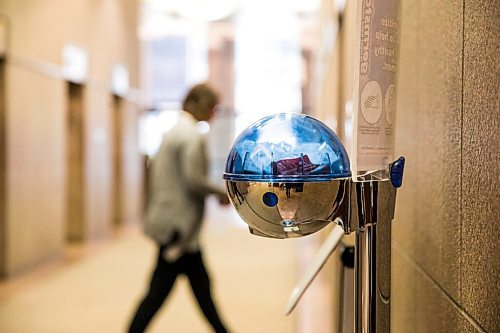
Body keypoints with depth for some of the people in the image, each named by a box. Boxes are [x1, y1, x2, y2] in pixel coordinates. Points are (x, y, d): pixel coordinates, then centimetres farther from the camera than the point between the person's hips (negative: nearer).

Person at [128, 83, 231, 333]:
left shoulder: (175, 131, 14)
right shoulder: (192, 135, -15)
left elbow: (155, 169, 19)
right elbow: (193, 180, -23)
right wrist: (221, 193, -8)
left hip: (174, 222, 10)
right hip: (179, 224, -10)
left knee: (202, 286, 16)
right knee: (158, 292, -2)